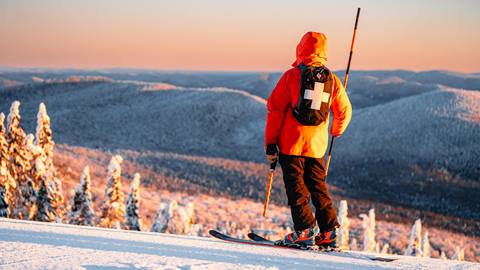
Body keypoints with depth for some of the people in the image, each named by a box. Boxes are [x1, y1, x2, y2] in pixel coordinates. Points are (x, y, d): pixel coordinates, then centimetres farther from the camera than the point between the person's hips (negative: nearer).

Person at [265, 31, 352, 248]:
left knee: (295, 184, 2)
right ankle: (329, 230, 7)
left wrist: (270, 142, -2)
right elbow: (344, 111, 13)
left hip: (291, 142, -3)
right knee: (318, 184, 13)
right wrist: (336, 131, 34)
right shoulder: (332, 79, 4)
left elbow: (275, 109, -7)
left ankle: (305, 229, -7)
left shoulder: (291, 75, -6)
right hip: (317, 144, 3)